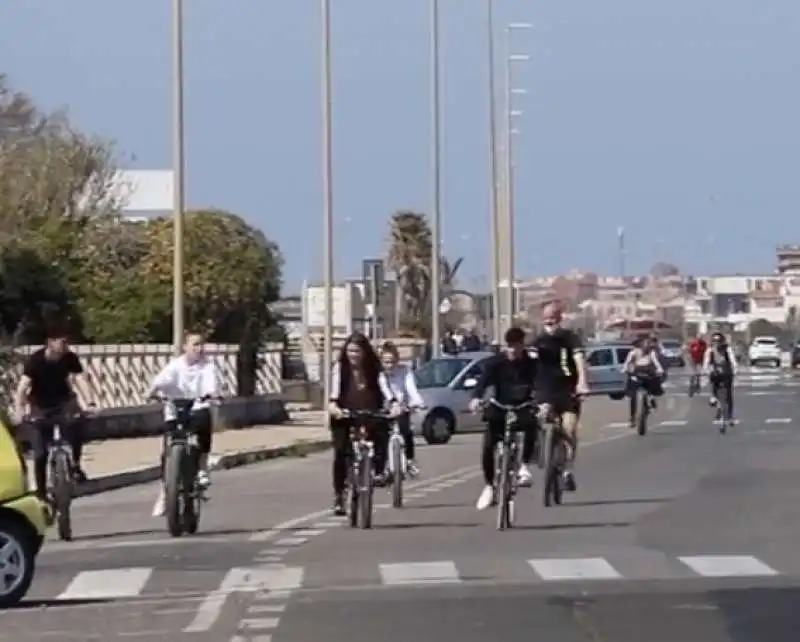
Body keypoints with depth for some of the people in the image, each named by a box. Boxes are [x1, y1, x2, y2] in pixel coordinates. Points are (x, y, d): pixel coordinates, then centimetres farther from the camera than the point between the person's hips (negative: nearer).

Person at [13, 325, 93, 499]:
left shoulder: (70, 358, -17)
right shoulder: (35, 360, -25)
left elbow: (80, 380, -26)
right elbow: (22, 387, -33)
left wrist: (90, 403, -44)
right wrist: (19, 410, -48)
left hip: (63, 400, 1)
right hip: (40, 406, -1)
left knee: (76, 421, -30)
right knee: (40, 453, -7)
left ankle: (75, 464, -7)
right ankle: (41, 491, 7)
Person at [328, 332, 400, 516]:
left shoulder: (374, 369, 4)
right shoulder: (340, 367, 1)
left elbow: (384, 386, -12)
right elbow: (335, 387, -16)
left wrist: (393, 403, -31)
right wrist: (333, 404, -36)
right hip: (344, 418, -1)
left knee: (382, 431, -29)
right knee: (340, 453, -12)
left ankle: (378, 472, -15)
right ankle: (339, 496, -2)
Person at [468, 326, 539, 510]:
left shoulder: (531, 363, -9)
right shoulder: (496, 362, -9)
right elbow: (483, 380, -22)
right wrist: (476, 398, -43)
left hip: (523, 407, -1)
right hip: (499, 408, 1)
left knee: (531, 424, -35)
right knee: (487, 446, -13)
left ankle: (525, 466, -15)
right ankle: (489, 486, 7)